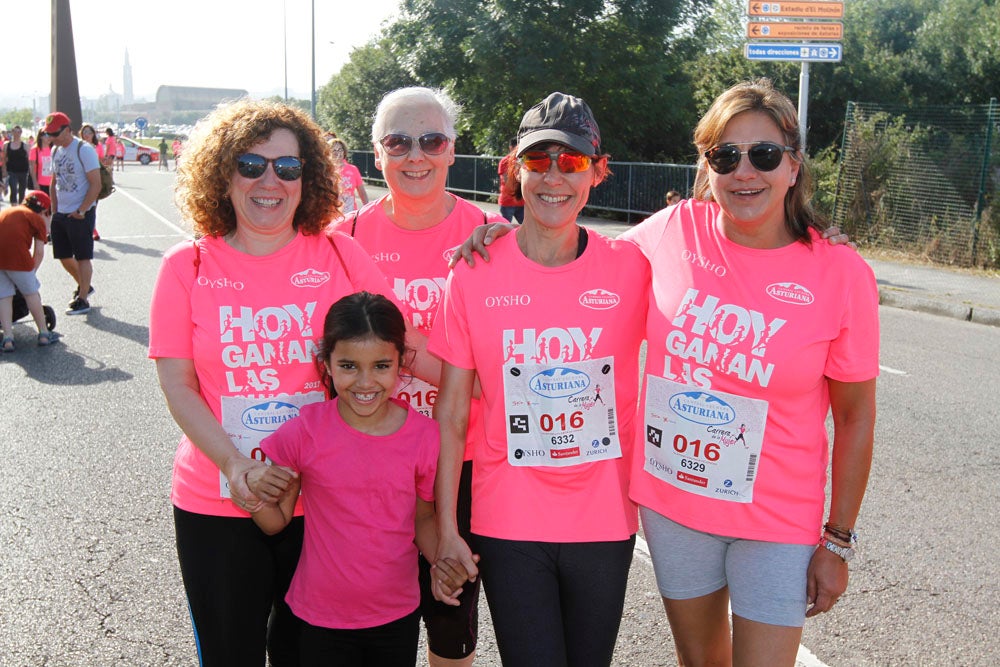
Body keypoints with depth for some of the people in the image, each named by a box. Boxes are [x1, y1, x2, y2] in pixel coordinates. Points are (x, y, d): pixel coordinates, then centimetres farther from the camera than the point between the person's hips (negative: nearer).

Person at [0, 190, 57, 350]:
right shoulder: (37, 219, 14)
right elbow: (39, 252, 7)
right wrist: (32, 271, 17)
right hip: (16, 254, -4)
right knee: (31, 293, 12)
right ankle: (44, 334, 22)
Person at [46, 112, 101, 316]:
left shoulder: (84, 150, -13)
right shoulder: (55, 151, 10)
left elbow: (96, 185, -16)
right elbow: (55, 183, 19)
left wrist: (81, 211, -15)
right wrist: (54, 209, 11)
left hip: (80, 214, -8)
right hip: (60, 213, 8)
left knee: (83, 257, 0)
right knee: (64, 256, 13)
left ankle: (83, 300, 8)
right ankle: (83, 286, 34)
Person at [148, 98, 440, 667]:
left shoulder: (340, 254, -1)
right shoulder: (188, 267, -2)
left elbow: (401, 344, 1)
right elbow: (178, 386, -5)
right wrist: (235, 465, -17)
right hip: (217, 507, 0)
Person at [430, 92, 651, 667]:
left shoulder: (631, 268, -5)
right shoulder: (475, 275, -6)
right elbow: (451, 413, -1)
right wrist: (445, 526, -1)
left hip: (604, 522, 1)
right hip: (508, 524, -1)